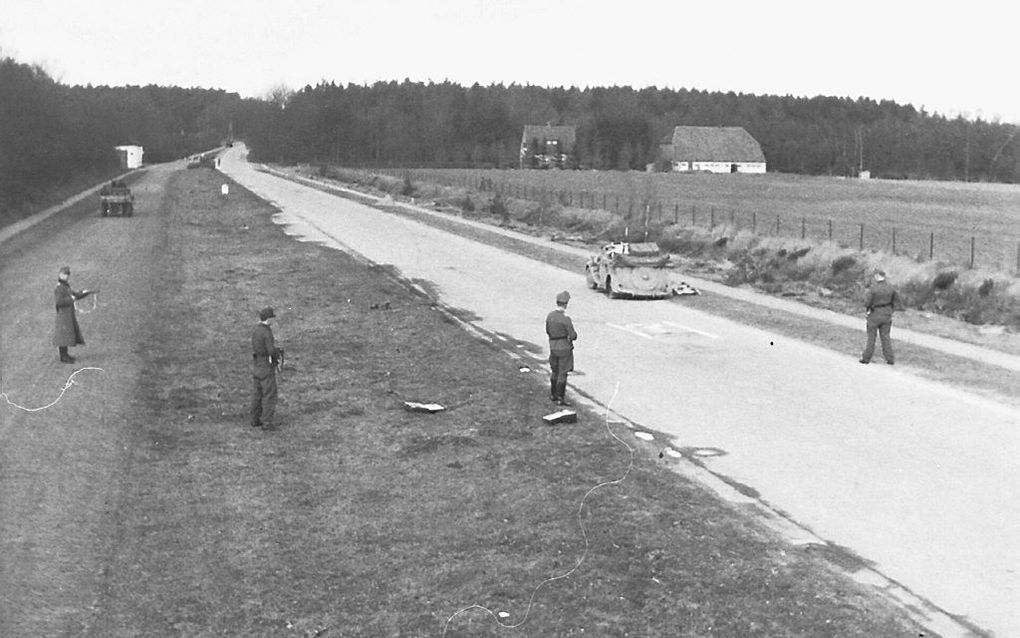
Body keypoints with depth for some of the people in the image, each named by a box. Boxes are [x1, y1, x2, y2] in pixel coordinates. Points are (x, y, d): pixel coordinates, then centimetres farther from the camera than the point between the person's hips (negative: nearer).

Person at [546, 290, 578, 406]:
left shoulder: (550, 316, -1)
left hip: (553, 347, 7)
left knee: (554, 372, 20)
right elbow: (573, 336, -19)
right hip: (564, 349, -7)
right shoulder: (566, 319, -22)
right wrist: (572, 336, 4)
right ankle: (560, 399, 4)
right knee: (562, 374, 1)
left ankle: (553, 395, 31)